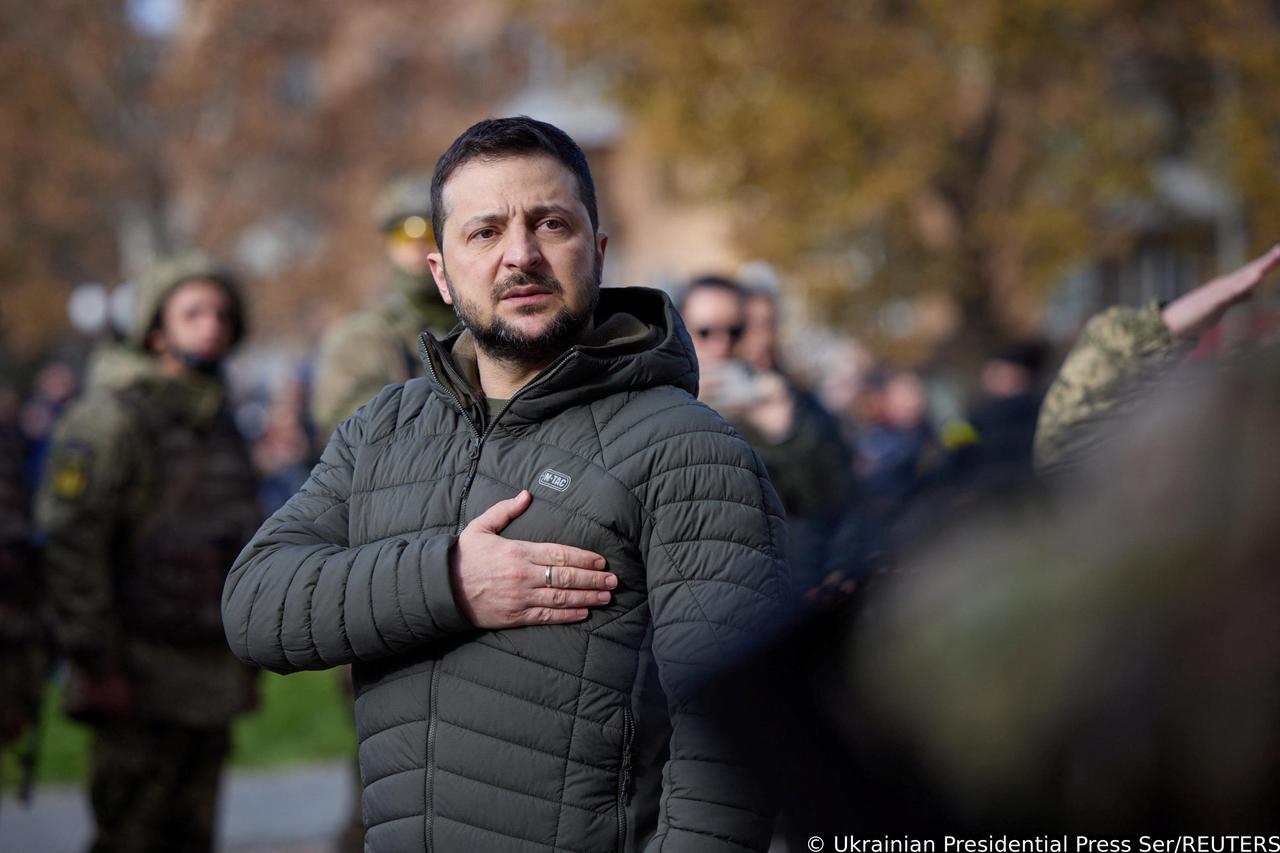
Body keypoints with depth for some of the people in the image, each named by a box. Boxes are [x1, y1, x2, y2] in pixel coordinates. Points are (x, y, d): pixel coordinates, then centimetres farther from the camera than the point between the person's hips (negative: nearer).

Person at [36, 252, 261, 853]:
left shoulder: (218, 420, 15)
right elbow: (70, 547, -16)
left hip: (213, 683, 8)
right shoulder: (110, 419, -11)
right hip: (143, 684, -8)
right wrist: (95, 663, -19)